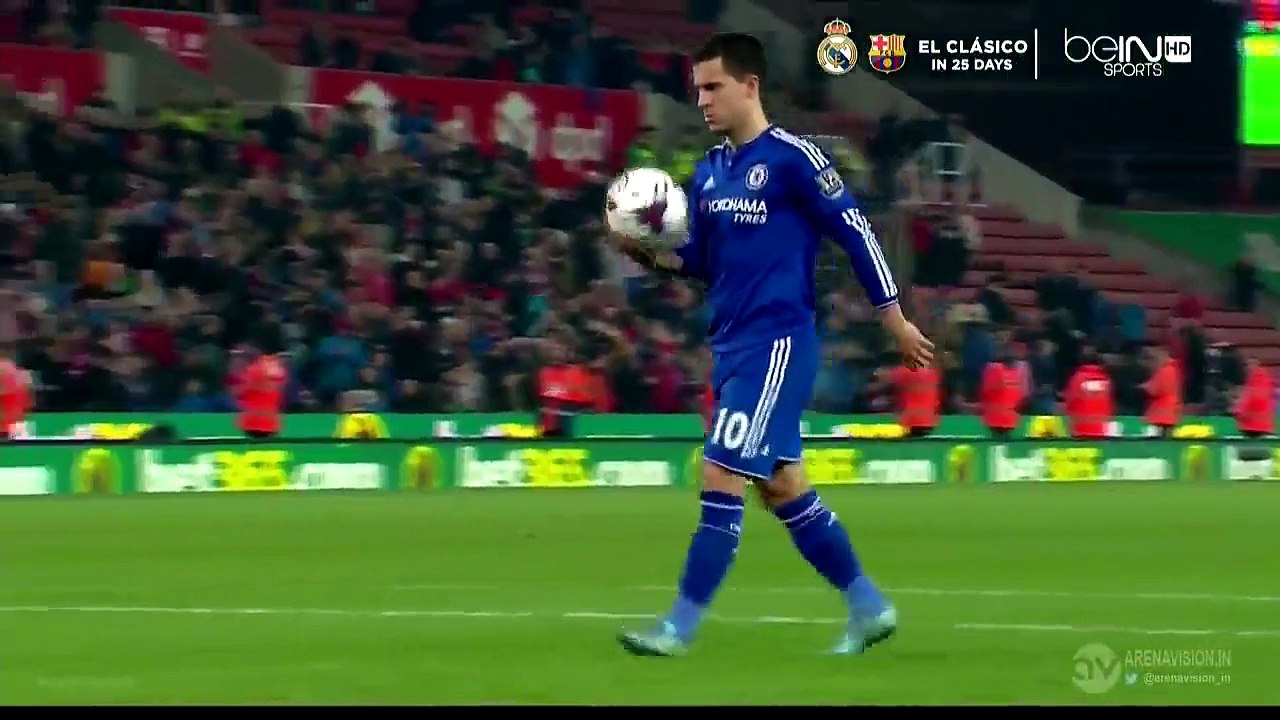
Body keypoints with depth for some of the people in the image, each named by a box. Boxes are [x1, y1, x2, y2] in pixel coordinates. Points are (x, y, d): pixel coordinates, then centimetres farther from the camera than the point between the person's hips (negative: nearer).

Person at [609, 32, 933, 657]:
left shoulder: (791, 157, -11)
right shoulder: (708, 172, 12)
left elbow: (856, 232, -9)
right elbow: (700, 261, 20)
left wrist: (896, 323, -8)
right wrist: (650, 254, -1)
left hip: (777, 342, -9)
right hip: (731, 345, 9)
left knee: (721, 477, -12)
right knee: (782, 486, 13)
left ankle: (681, 627, -9)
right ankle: (868, 608, 24)